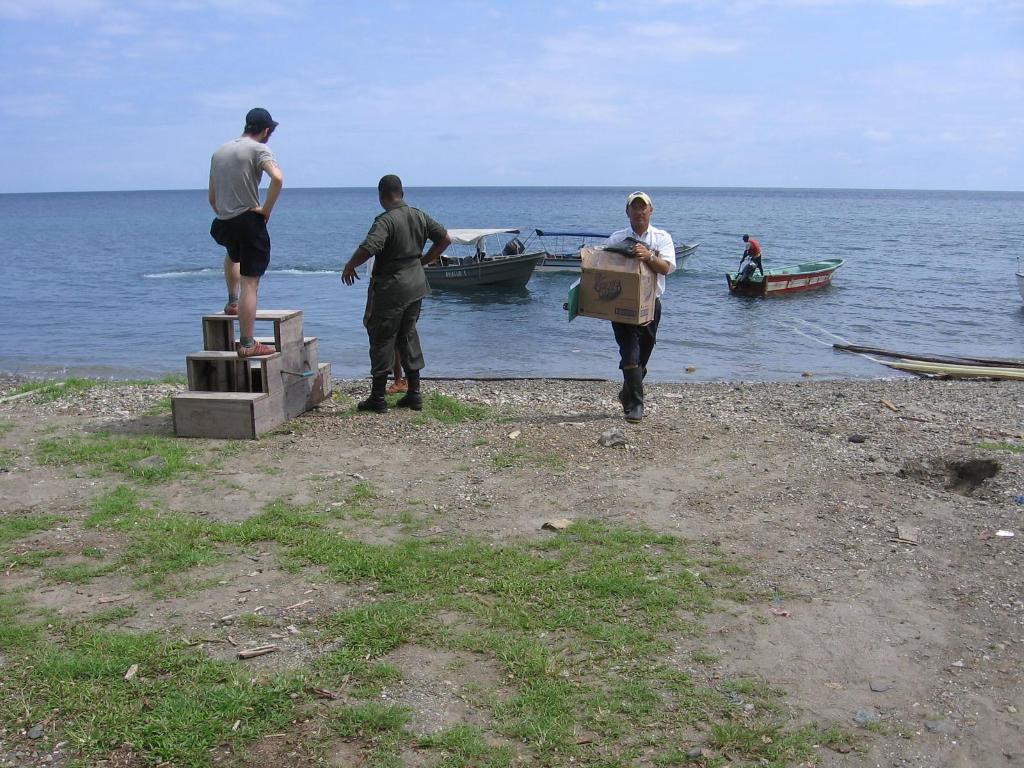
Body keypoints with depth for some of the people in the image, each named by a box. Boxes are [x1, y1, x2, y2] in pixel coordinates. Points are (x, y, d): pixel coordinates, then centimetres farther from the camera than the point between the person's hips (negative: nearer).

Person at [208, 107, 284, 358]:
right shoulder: (259, 149, -7)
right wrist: (266, 210, -15)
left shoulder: (219, 152, 15)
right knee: (250, 284, -4)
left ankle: (232, 301, 48)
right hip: (249, 221, -6)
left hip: (224, 223, 7)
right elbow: (278, 178, -26)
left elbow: (212, 198, 18)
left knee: (233, 255, 41)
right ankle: (247, 344, -3)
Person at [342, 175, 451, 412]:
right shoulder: (419, 216, 6)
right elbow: (445, 239, 11)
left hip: (390, 289, -7)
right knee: (408, 335, 16)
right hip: (416, 286, 7)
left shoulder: (386, 221, -17)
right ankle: (414, 394, 17)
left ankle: (378, 397, 8)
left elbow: (368, 247, -30)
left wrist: (349, 266, -14)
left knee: (382, 339, 3)